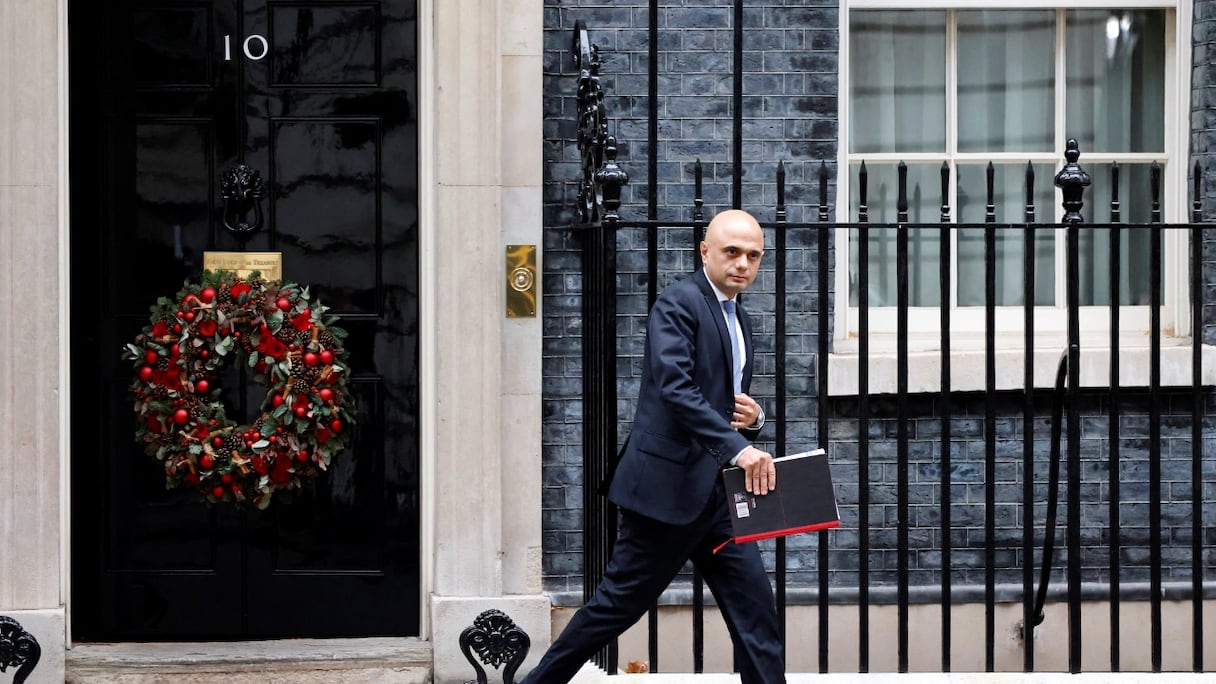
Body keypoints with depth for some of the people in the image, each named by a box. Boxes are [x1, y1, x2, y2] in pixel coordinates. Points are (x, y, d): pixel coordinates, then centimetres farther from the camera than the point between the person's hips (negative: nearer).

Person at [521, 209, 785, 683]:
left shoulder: (740, 322, 18)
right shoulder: (679, 303, -9)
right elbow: (674, 387, -24)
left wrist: (752, 419, 3)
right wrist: (736, 447, -32)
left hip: (717, 492, 8)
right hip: (669, 484, -8)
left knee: (755, 609, 2)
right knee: (619, 604, 0)